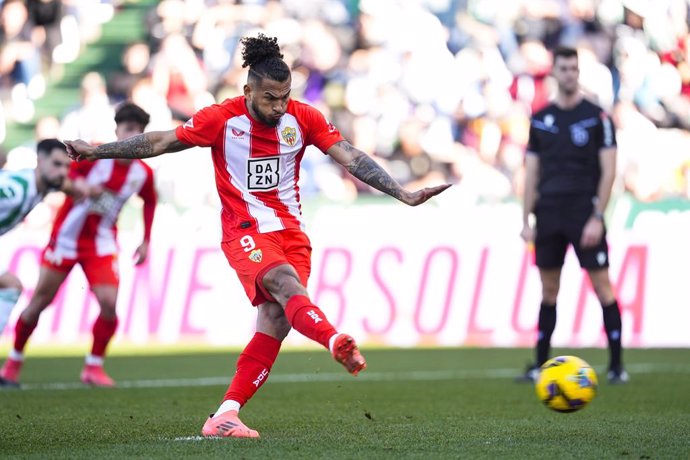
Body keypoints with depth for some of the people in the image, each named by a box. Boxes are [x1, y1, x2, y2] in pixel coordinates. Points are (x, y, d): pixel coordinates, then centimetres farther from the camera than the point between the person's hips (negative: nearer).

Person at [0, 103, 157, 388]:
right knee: (40, 301, 3)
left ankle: (94, 367, 1)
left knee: (109, 302, -16)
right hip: (66, 236, -2)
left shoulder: (143, 174, -3)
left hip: (101, 244, 2)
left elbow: (149, 202, 16)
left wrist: (146, 242, 12)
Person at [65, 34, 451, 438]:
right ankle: (336, 341, -59)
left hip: (290, 230, 3)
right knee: (286, 283, -31)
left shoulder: (304, 118, -1)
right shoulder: (222, 119, -7)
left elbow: (351, 158, -3)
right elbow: (160, 142, 1)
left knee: (277, 321, -11)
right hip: (245, 232, -3)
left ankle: (225, 415, -9)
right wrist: (95, 151, 3)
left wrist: (405, 195, -10)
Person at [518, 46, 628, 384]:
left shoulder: (597, 117, -1)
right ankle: (540, 365, 15)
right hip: (549, 214, 4)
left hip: (584, 213, -4)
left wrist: (597, 218, -12)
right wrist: (526, 220, 7)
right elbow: (532, 172, 13)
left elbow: (608, 171, -5)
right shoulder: (540, 119, 11)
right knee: (548, 291, 8)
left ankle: (616, 365, -3)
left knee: (602, 286, -6)